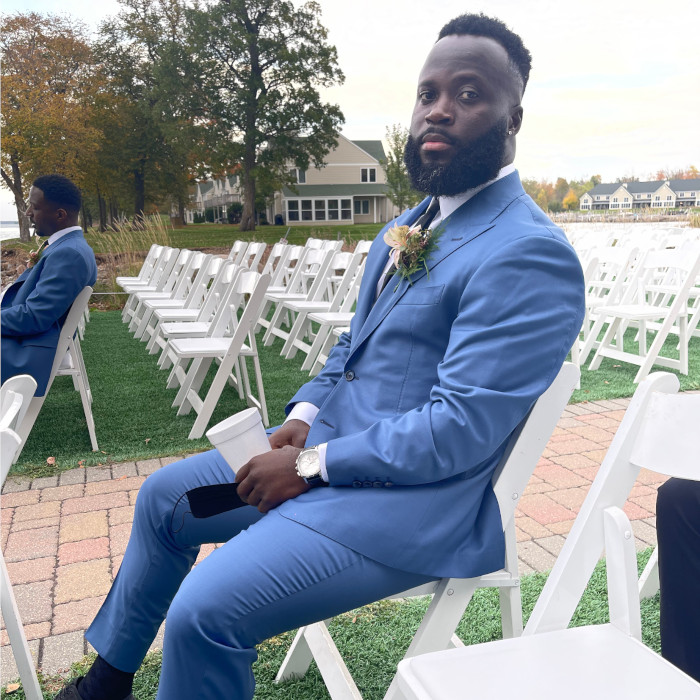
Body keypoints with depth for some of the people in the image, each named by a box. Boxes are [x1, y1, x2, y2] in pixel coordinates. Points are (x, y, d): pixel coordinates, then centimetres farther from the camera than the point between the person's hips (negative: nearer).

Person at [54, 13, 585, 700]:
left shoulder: (529, 255, -19)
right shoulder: (409, 225, 12)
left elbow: (459, 430, -24)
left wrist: (311, 463, -17)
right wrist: (302, 417, -1)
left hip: (411, 499, -9)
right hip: (321, 448, 9)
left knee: (202, 611, -21)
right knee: (163, 496, 18)